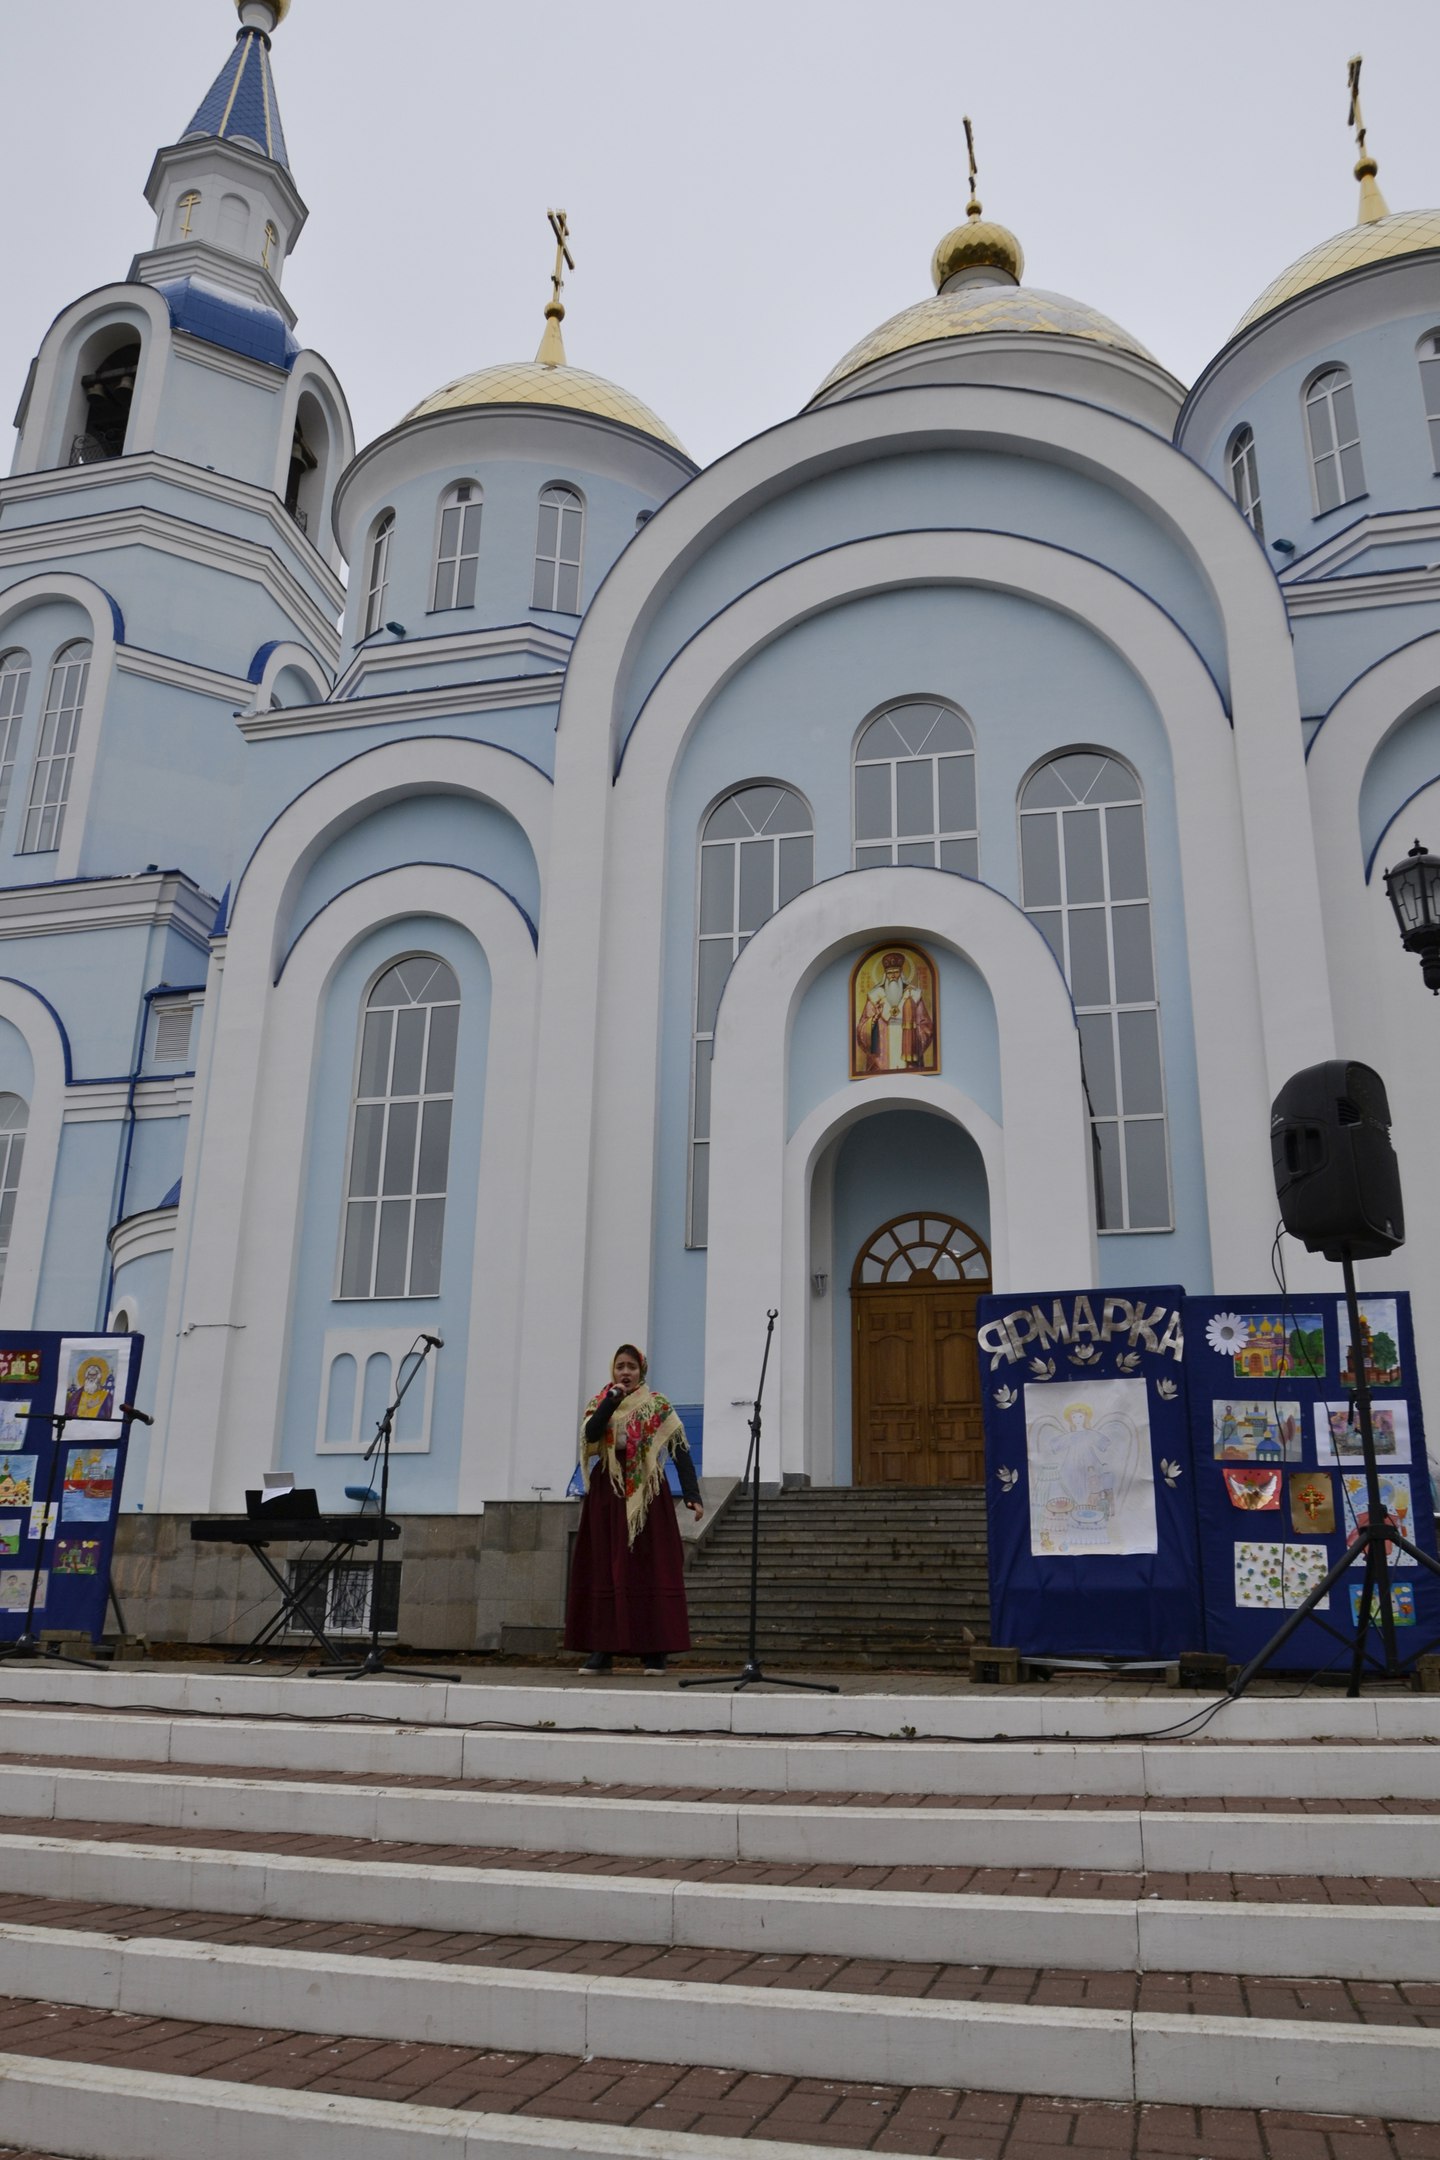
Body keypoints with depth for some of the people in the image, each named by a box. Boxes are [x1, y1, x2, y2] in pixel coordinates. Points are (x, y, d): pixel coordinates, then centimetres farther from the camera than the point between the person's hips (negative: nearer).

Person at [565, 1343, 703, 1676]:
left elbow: (681, 1452, -4)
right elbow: (590, 1433, -12)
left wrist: (692, 1496, -14)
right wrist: (613, 1398, -16)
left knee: (650, 1569, -5)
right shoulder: (600, 1403, 10)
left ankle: (654, 1652, -3)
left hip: (647, 1496, -2)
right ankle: (601, 1651, 6)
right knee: (605, 1570, 1)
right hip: (606, 1496, 2)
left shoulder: (657, 1406, 3)